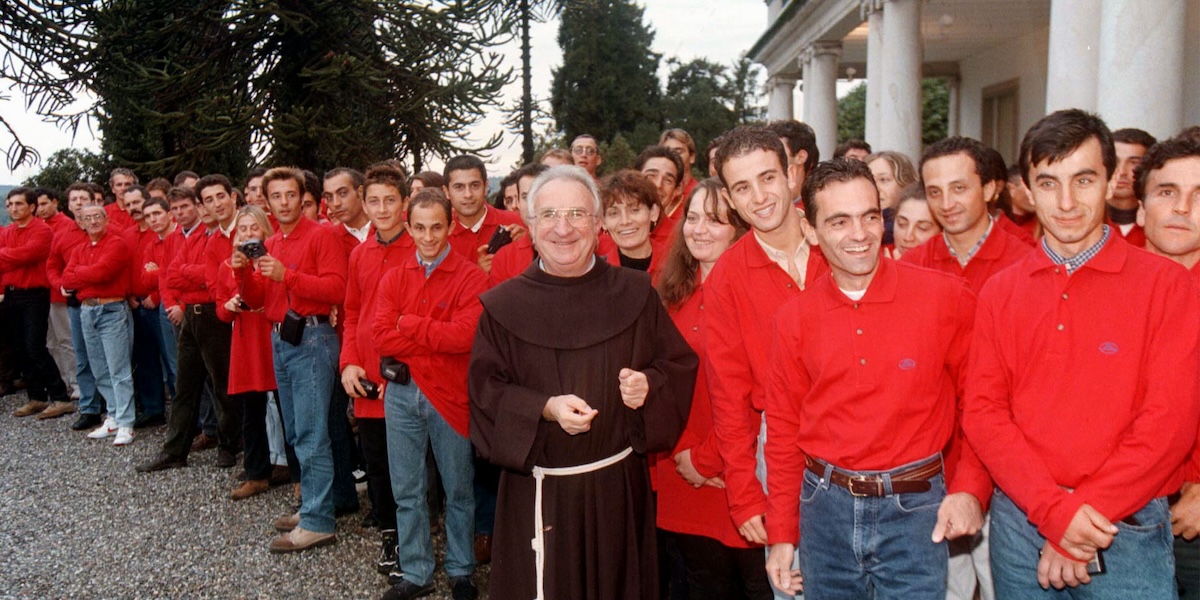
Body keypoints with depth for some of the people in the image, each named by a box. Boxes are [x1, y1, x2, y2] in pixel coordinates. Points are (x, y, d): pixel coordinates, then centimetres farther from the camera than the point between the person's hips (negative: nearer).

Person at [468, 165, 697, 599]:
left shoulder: (635, 294, 2)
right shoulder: (504, 306, -1)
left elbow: (679, 365, 6)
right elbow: (485, 388, -5)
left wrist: (649, 385, -15)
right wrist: (545, 408, -21)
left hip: (618, 486, 1)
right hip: (537, 492, -1)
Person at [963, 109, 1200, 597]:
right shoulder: (1000, 292, 4)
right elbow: (983, 411, -2)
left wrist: (1084, 513, -13)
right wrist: (1055, 510, -13)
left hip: (1128, 530, -2)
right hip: (1019, 520, 3)